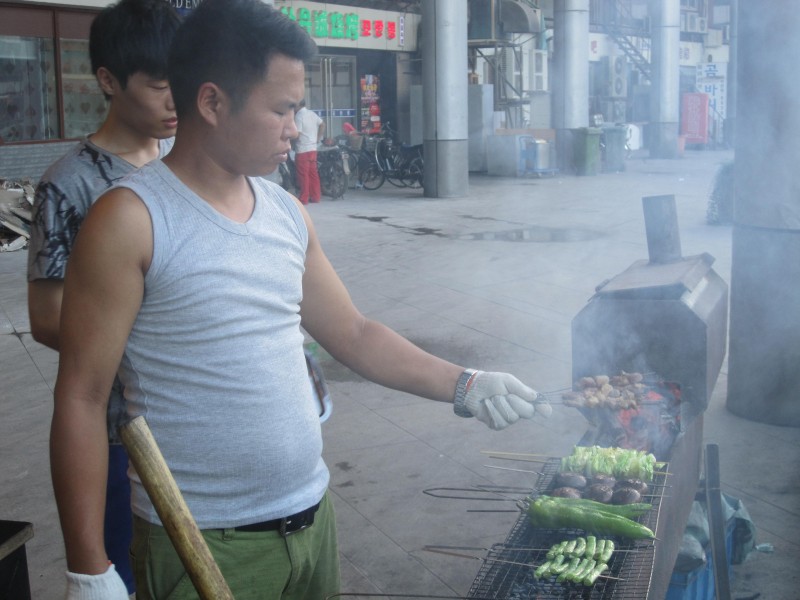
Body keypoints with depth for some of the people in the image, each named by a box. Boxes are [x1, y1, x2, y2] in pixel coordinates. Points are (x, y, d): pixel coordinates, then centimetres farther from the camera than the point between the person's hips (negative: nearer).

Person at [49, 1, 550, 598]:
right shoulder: (133, 219, -13)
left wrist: (465, 386, 5)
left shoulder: (288, 213, 6)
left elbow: (354, 335, 15)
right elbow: (81, 399, -13)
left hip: (312, 517, 6)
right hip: (202, 545, -6)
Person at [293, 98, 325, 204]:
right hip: (313, 148, 8)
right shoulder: (312, 114, 11)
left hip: (302, 149, -8)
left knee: (303, 175, -3)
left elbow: (296, 134, -18)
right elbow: (322, 124, 16)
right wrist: (318, 139, 16)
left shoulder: (298, 116, -13)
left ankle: (304, 198, -1)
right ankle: (316, 196, 14)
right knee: (313, 173, 11)